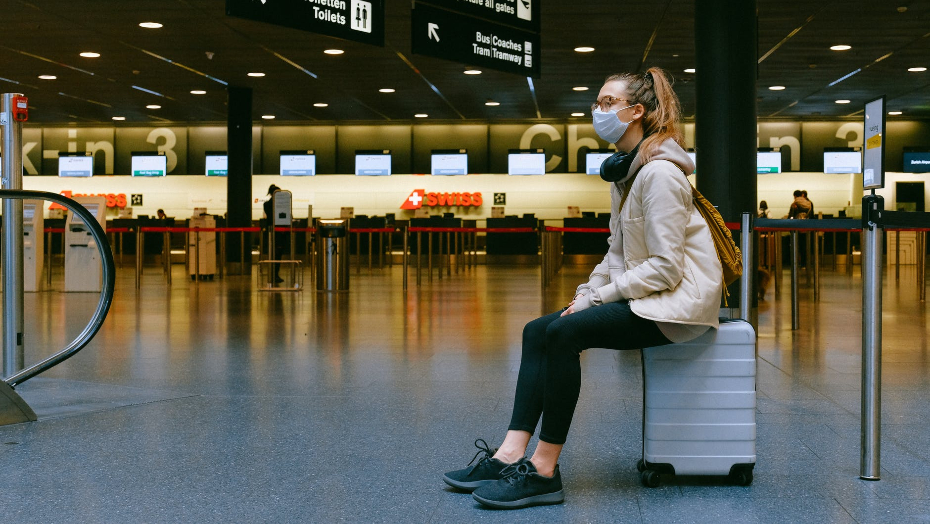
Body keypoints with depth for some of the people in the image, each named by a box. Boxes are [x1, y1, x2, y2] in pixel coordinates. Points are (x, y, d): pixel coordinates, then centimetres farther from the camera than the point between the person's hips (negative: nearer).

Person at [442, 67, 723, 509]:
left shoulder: (659, 173, -17)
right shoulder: (624, 171, 14)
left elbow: (665, 267, -22)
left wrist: (598, 298, -17)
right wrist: (586, 293, 1)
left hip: (680, 298, -10)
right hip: (643, 294, 10)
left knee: (564, 332, -25)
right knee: (537, 331, -3)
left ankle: (544, 471, -20)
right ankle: (511, 455, -11)